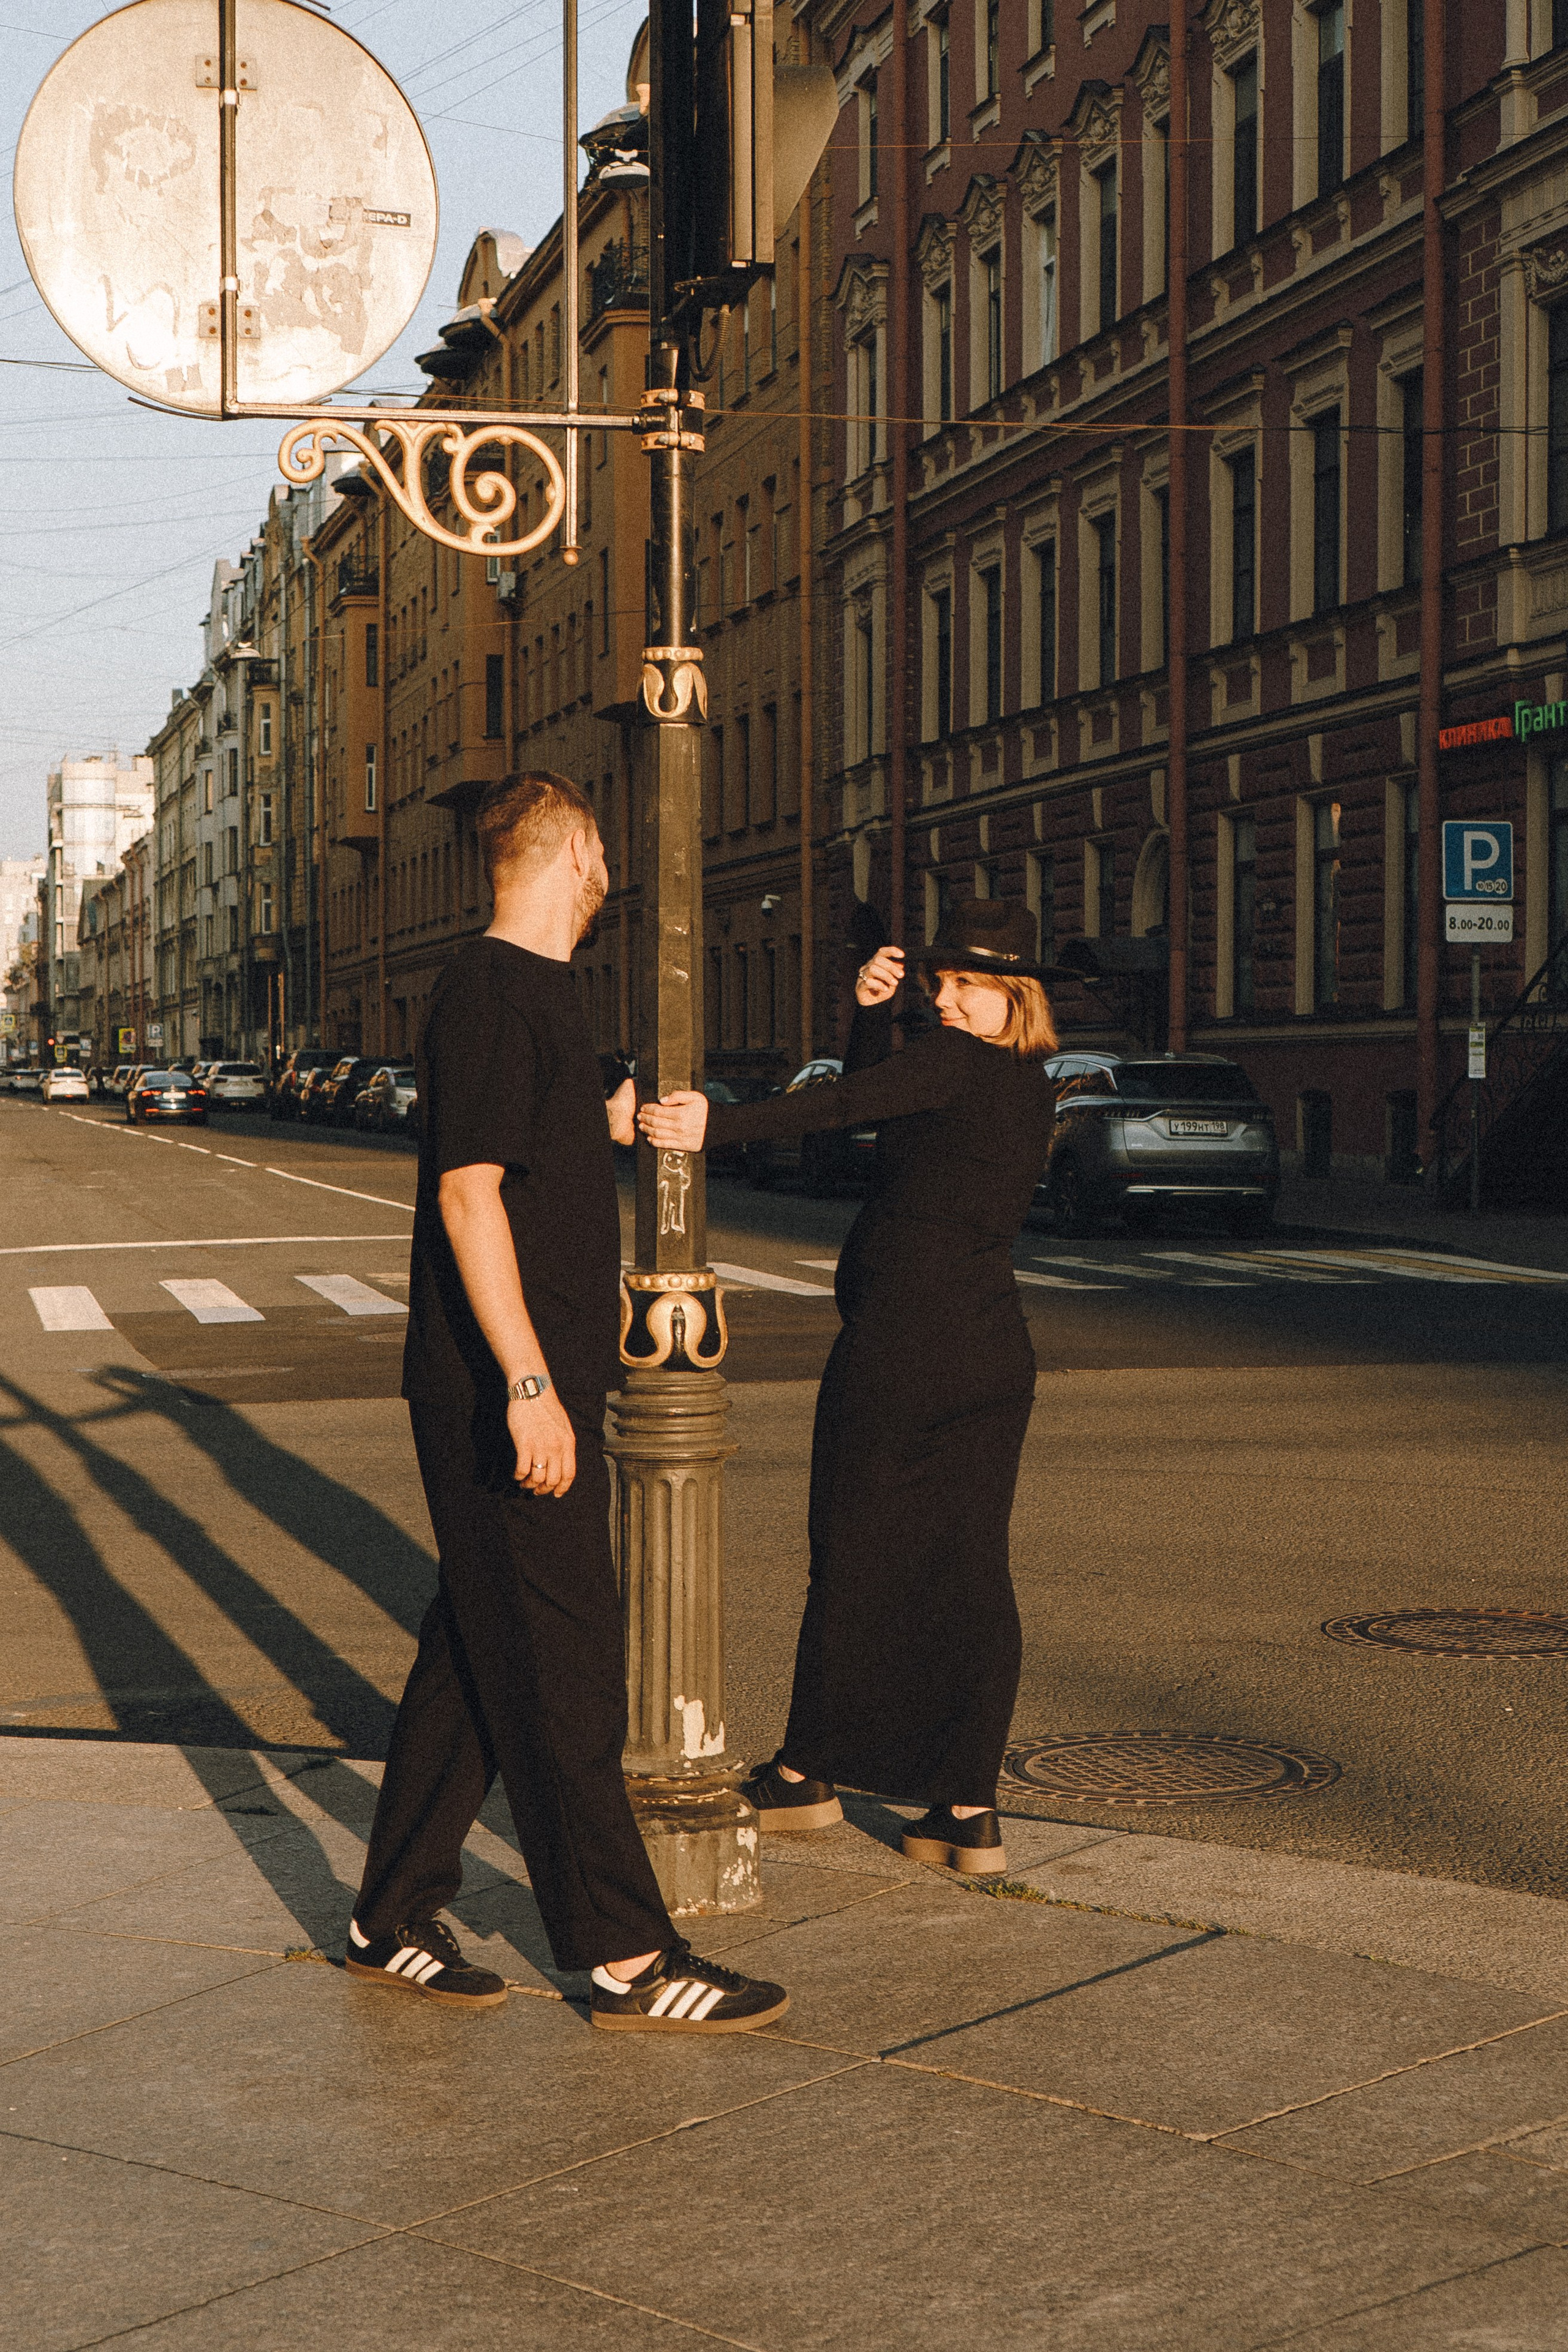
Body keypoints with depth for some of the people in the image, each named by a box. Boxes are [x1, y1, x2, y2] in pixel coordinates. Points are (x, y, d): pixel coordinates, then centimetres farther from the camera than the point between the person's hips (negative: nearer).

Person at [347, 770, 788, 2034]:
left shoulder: (536, 988, 16)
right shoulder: (489, 988, -14)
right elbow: (468, 1191, -21)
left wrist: (604, 1129, 46)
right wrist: (528, 1382, -25)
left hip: (546, 1379, 10)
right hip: (505, 1391, -10)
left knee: (477, 1653, 14)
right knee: (559, 1667, -5)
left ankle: (393, 1919, 23)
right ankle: (626, 1957, 1)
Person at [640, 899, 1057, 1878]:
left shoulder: (956, 1063, -12)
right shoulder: (1031, 1087, 14)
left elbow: (841, 1106, -27)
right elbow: (878, 1104, 17)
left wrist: (718, 1126, -35)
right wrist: (873, 1009, 1)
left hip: (897, 1341, -7)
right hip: (995, 1348, 8)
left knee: (853, 1556, 7)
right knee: (972, 1568, 5)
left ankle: (808, 1771, 22)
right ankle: (971, 1812, 4)